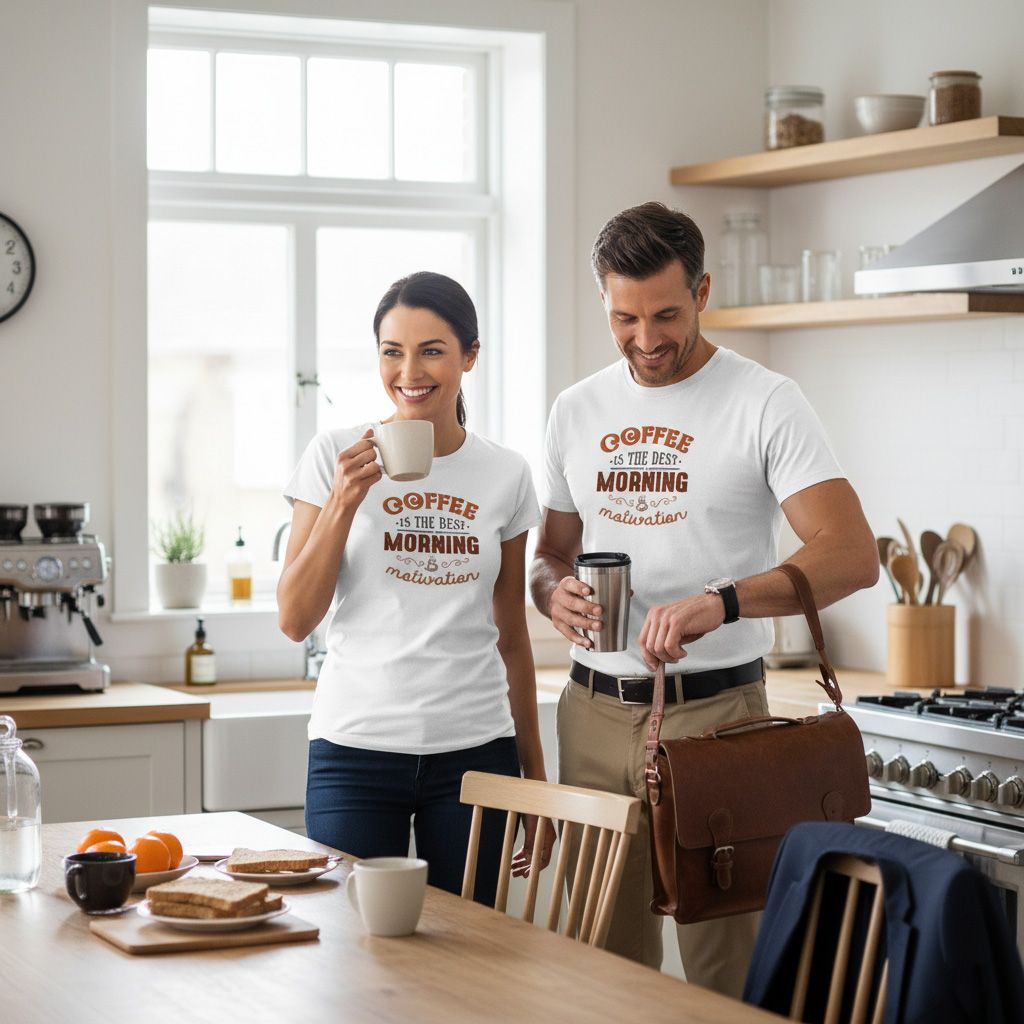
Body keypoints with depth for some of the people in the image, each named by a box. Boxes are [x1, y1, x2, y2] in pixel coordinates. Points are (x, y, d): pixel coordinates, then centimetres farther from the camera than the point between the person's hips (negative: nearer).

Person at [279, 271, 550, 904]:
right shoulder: (336, 458, 0)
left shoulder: (506, 475, 7)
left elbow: (512, 637, 13)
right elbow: (296, 620, -2)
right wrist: (344, 500, -13)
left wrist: (535, 776, 13)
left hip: (474, 750, 2)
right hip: (356, 749, -2)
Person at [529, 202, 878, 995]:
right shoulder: (576, 412, 10)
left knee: (728, 968, -1)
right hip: (594, 713, 5)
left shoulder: (765, 403, -6)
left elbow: (852, 556, -17)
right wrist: (555, 592, -5)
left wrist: (723, 602, -32)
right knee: (606, 957, 10)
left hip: (713, 711, -4)